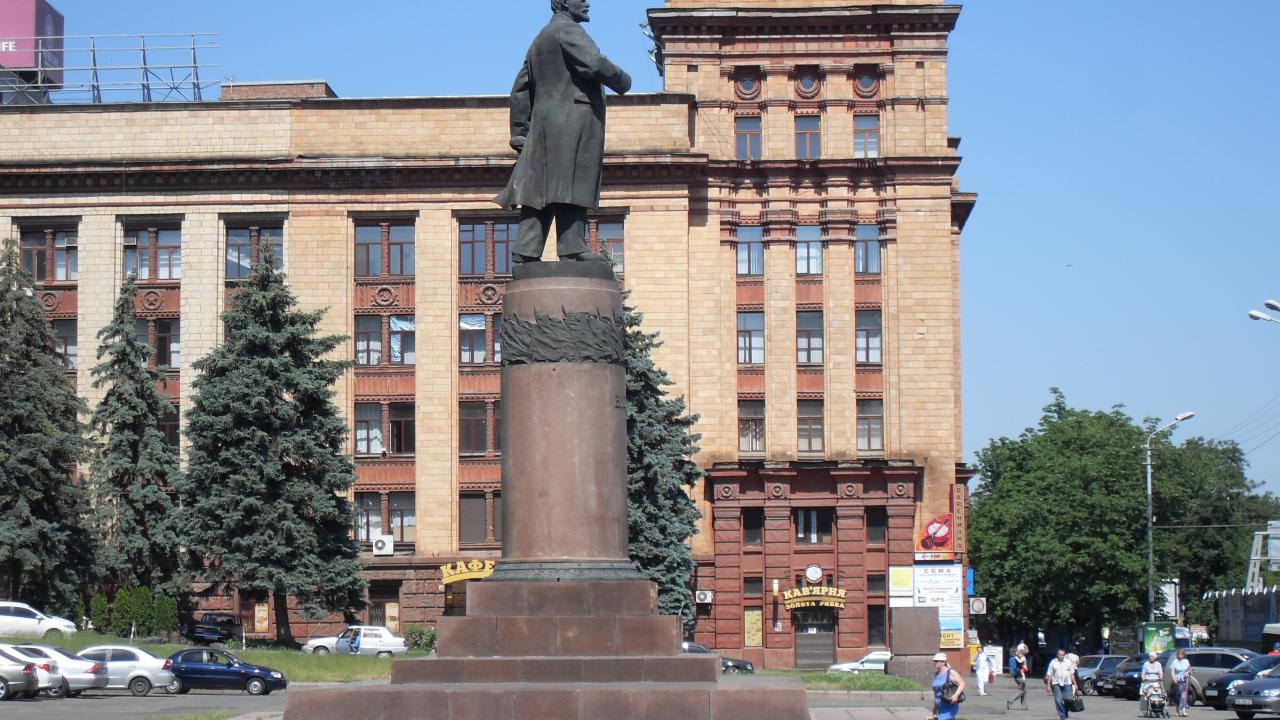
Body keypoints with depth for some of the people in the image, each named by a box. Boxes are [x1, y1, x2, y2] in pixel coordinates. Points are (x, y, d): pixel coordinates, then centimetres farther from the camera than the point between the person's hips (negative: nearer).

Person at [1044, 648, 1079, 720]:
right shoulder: (1053, 663, 4)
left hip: (1067, 683, 1)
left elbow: (1072, 674, 11)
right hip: (1056, 684, -1)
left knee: (1068, 699, -8)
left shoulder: (1068, 662, 10)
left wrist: (1074, 684, 4)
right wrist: (1048, 685, -2)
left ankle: (1066, 711, 20)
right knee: (1058, 701, -8)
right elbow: (1049, 675, 4)